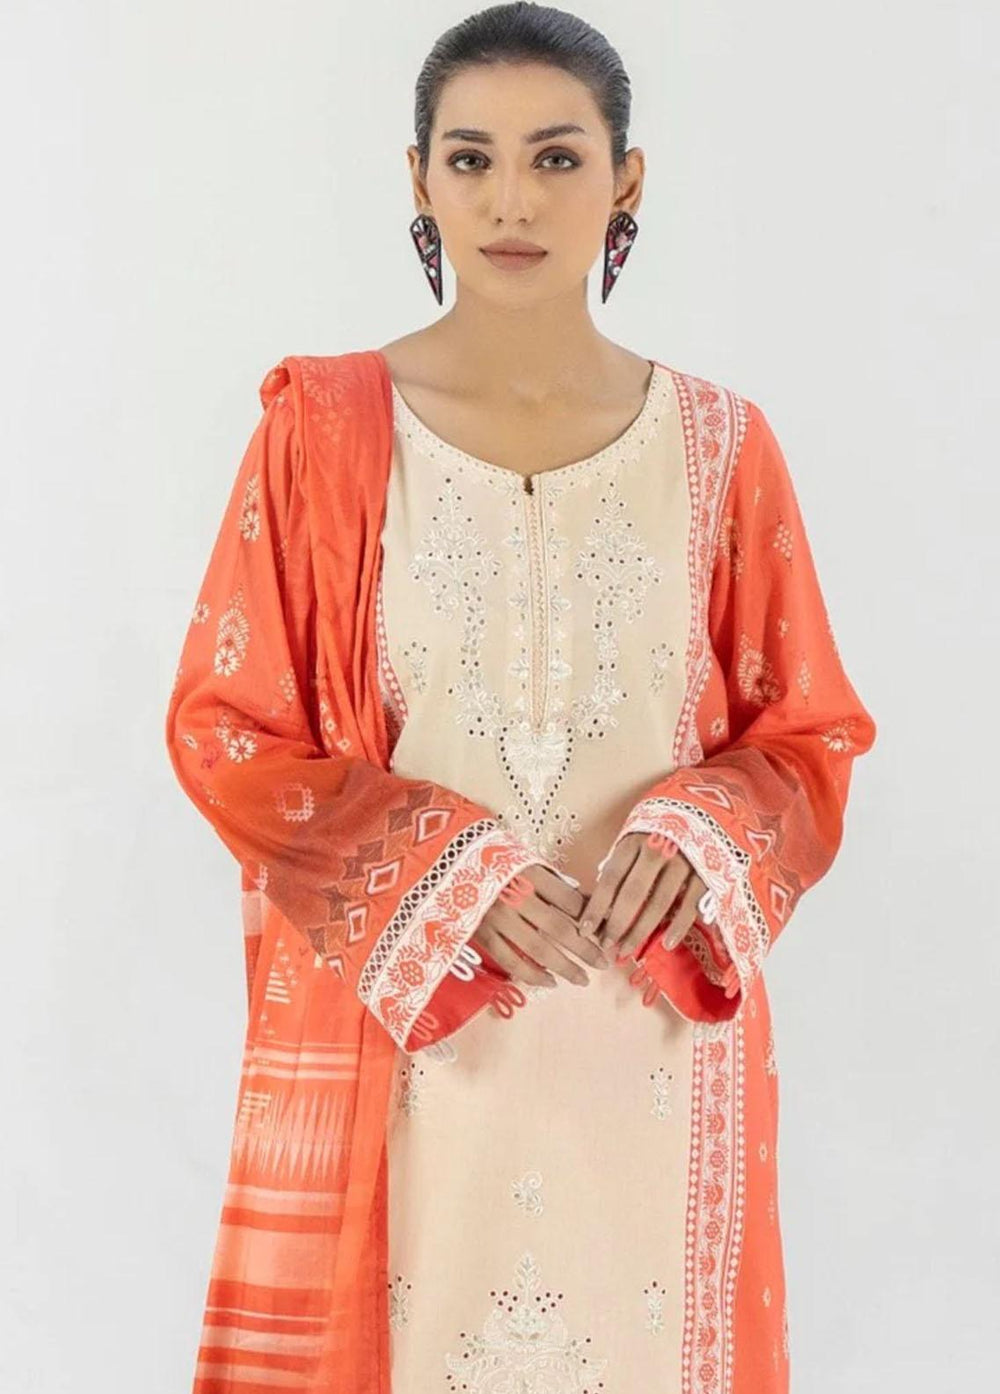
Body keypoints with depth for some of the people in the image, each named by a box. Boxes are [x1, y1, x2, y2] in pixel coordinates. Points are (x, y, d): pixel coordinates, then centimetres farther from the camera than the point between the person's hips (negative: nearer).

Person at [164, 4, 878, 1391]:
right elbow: (224, 727, -3)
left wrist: (696, 838, -15)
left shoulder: (720, 444, 0)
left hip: (653, 1041, 1)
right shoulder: (324, 428, -4)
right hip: (393, 1032, -1)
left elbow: (809, 734, 5)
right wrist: (442, 876, -15)